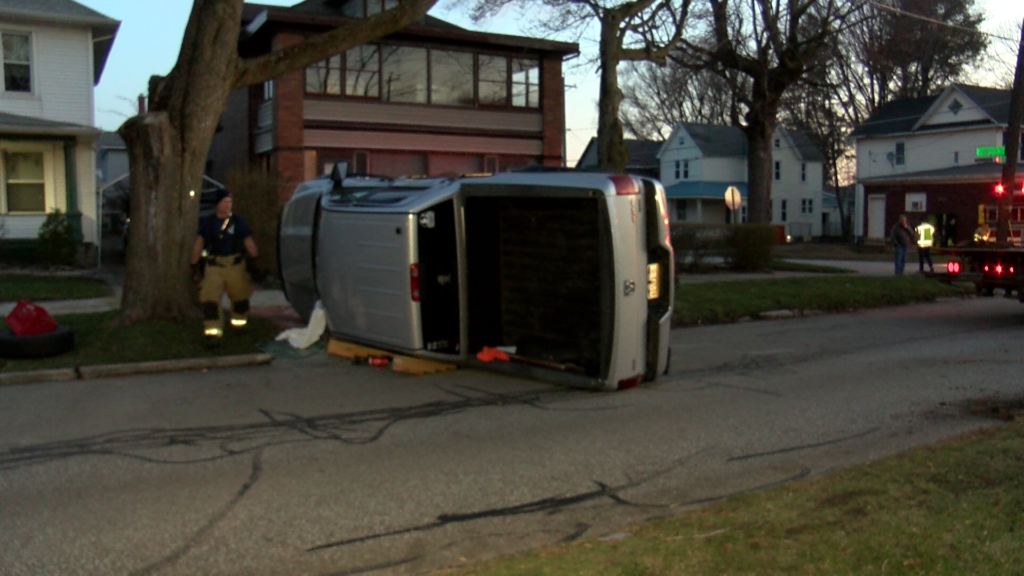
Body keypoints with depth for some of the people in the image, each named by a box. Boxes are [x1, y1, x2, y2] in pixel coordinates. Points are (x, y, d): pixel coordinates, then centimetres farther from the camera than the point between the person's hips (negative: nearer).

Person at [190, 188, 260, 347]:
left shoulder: (238, 222, 2)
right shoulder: (207, 222, 5)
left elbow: (249, 243, 4)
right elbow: (199, 244, 9)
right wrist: (194, 265, 9)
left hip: (235, 266, 0)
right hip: (213, 266, 0)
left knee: (240, 297, 12)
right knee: (210, 299, -10)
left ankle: (239, 325, 35)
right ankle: (212, 332, -7)